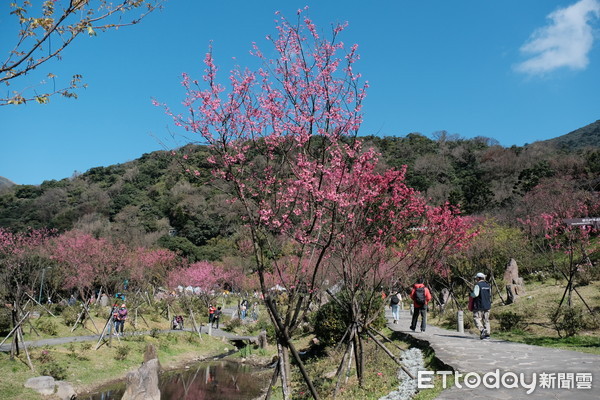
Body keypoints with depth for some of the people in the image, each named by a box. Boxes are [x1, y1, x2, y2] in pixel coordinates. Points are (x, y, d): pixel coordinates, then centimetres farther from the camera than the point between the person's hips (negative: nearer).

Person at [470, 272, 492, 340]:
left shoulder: (478, 285, -10)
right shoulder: (488, 285, 13)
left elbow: (475, 294, -19)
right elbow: (490, 295, 16)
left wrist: (470, 294, -1)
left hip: (479, 306, -7)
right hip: (487, 305, 7)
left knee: (477, 319, -2)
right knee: (486, 320, 9)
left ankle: (482, 330, -21)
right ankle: (487, 334, 4)